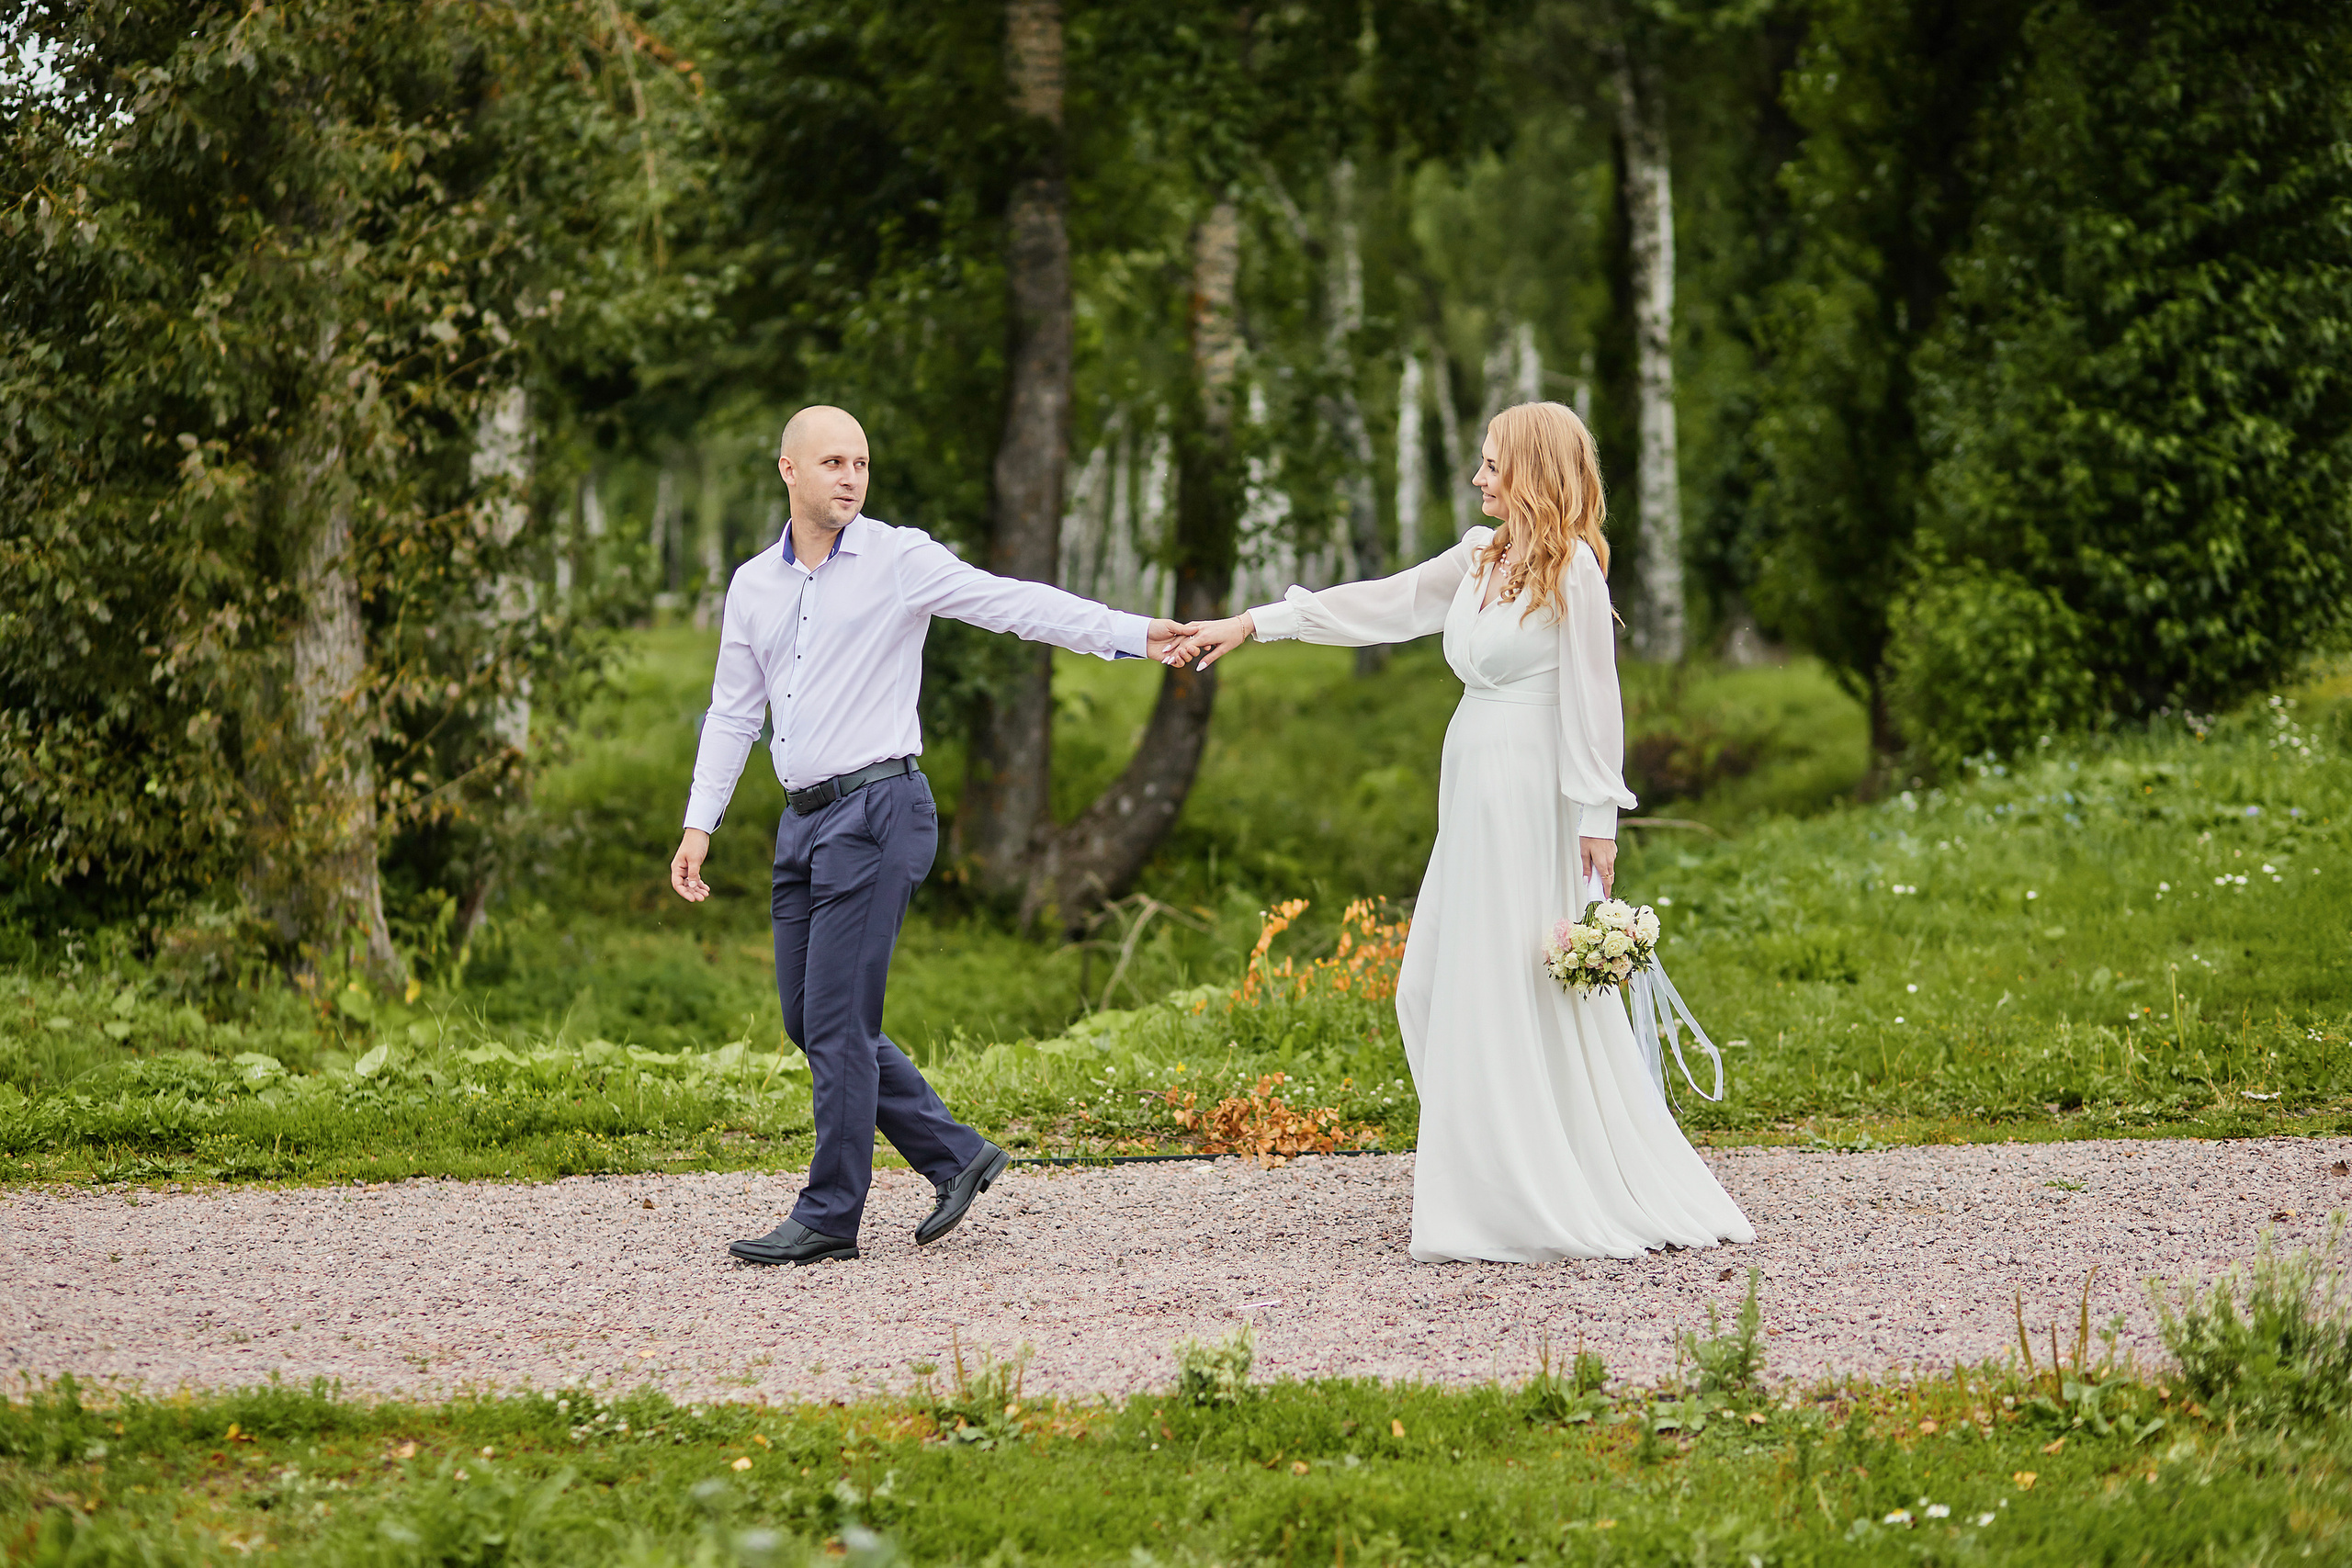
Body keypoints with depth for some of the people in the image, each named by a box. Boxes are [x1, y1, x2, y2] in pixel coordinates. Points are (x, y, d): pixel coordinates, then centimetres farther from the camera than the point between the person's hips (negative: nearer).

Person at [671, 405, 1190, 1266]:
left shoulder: (898, 560, -4)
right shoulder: (754, 585, 13)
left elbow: (1017, 604, -13)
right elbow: (732, 713, 21)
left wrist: (1135, 634, -24)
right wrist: (699, 824, 15)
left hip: (877, 808, -7)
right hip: (804, 818, 7)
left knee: (837, 1022, -8)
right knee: (808, 1021, 9)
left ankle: (830, 1217, 2)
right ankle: (956, 1156, 19)